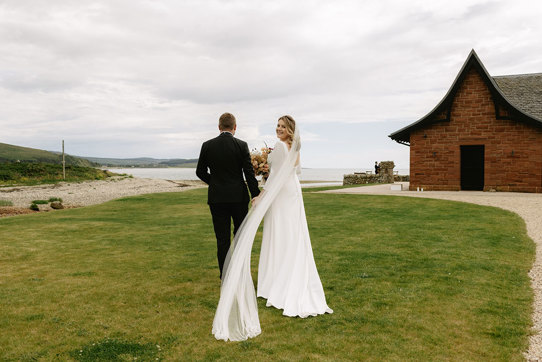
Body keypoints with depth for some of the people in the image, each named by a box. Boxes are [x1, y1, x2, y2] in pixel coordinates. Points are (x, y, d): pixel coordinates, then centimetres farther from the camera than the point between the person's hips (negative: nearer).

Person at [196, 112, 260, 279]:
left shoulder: (207, 145, -2)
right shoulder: (241, 145, -6)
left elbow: (200, 172, 4)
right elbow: (249, 173, -8)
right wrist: (256, 197, -3)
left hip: (217, 198, 1)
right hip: (239, 197, -1)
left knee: (222, 238, 7)